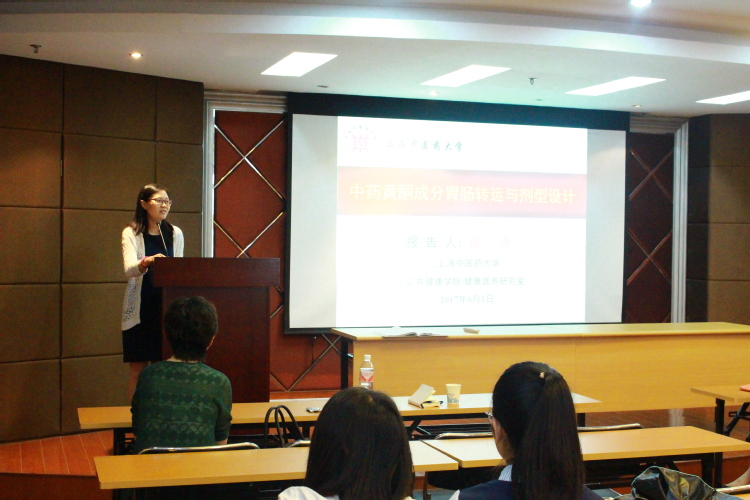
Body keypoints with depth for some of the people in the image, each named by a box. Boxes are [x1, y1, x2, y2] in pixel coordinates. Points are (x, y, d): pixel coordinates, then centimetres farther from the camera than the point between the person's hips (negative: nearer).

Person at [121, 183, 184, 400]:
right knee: (138, 366, 0)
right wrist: (146, 262, -40)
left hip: (167, 307, 3)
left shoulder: (175, 234, 9)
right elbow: (129, 270, -19)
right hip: (140, 308, -3)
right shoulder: (131, 234, -2)